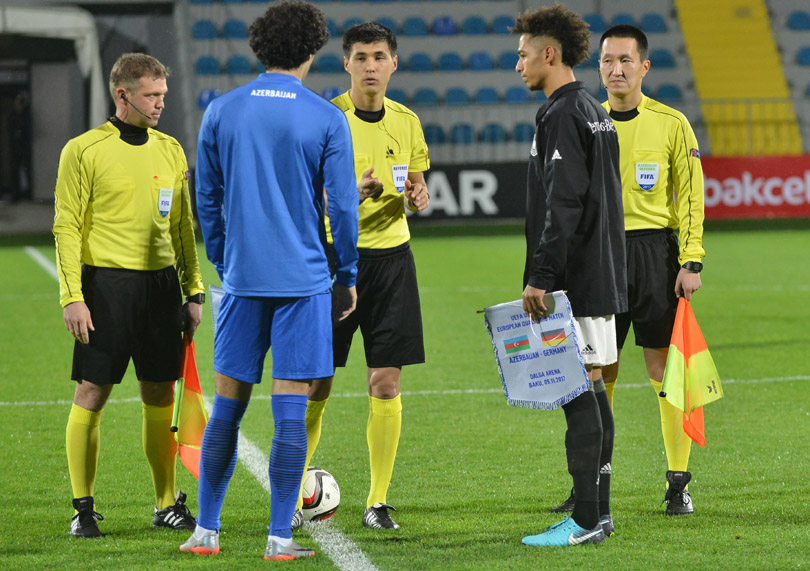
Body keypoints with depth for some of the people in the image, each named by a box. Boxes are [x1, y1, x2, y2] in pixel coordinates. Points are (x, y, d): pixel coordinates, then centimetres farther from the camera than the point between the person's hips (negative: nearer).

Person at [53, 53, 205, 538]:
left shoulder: (170, 150, 12)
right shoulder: (83, 151, -3)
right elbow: (68, 227, -4)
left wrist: (194, 292, 12)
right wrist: (72, 296, -11)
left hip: (162, 283, 4)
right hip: (106, 282, -4)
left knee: (161, 397, 6)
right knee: (92, 394, -3)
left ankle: (168, 504, 15)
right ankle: (83, 508, 5)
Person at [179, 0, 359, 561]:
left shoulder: (221, 112, 4)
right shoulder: (326, 119, -4)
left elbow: (208, 199, 10)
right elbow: (343, 205, -4)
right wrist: (347, 277, 7)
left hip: (243, 279, 3)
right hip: (304, 281, -3)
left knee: (227, 407, 10)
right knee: (291, 410, -1)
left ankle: (207, 530, 13)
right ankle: (280, 536, 0)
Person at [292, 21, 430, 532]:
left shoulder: (406, 122, 9)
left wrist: (419, 197, -4)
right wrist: (348, 195, -25)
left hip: (392, 257, 4)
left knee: (386, 385, 0)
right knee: (315, 386, -2)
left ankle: (378, 502, 8)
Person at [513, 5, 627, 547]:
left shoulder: (563, 115, -13)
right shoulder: (595, 112, 17)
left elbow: (563, 205, -21)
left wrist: (540, 276, -21)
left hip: (574, 279, -10)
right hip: (601, 276, 10)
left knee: (579, 389, -10)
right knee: (592, 390, 12)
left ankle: (585, 521, -11)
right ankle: (598, 511, 16)